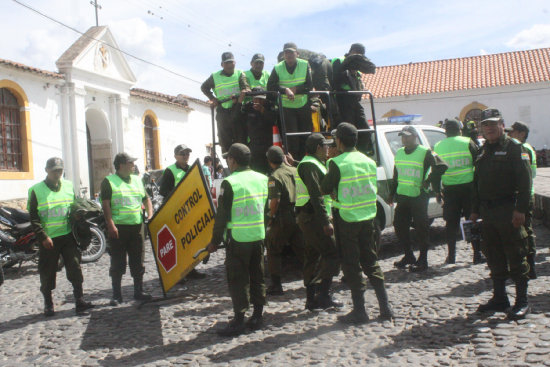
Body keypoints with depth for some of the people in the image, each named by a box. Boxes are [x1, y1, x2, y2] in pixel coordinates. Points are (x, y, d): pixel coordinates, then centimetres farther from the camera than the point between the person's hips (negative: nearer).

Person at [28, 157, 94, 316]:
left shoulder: (69, 186, 8)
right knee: (47, 273, 7)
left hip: (68, 236, 3)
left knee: (75, 267, -3)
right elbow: (33, 217, -5)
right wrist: (43, 236, -13)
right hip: (48, 239, -2)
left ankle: (79, 300, 3)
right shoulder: (36, 190, -3)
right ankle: (48, 304, 21)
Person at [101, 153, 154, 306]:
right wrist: (111, 225, -17)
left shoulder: (137, 180, 15)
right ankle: (116, 295, 11)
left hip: (136, 226, 5)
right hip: (118, 228, -5)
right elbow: (105, 204, -9)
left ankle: (138, 291, 20)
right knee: (117, 263, 2)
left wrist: (150, 215, 4)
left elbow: (146, 199, 20)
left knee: (138, 262, 9)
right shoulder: (109, 181, -2)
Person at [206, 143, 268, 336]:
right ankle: (257, 316, 22)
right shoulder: (262, 179, 6)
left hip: (238, 239, -6)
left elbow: (222, 215, -10)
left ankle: (239, 320, 6)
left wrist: (215, 241, -2)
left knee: (237, 279, 2)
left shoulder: (229, 183, -13)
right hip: (259, 236, 6)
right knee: (257, 277, 14)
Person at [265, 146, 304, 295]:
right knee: (302, 249, 14)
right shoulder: (295, 171, 7)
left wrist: (271, 217, -8)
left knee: (274, 251, 8)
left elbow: (275, 200, -20)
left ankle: (276, 285, 9)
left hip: (282, 219, -6)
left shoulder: (274, 177, -12)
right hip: (298, 217, 6)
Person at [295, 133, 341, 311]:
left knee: (313, 256, 11)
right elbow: (316, 196, -21)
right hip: (313, 218, -11)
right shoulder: (310, 165, -13)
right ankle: (324, 296, -7)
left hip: (309, 217, 11)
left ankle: (311, 299, 16)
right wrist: (326, 222, -24)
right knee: (332, 253, -9)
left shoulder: (312, 164, 22)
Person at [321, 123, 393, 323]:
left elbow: (325, 189, -9)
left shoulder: (337, 163, -14)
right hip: (368, 216, 6)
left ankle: (359, 310, 10)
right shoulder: (369, 161, 6)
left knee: (351, 265, 4)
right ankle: (385, 307, 19)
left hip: (347, 219, -6)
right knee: (371, 261, 16)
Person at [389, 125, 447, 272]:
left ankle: (423, 261, 10)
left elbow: (442, 166, -15)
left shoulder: (425, 152, -7)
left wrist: (429, 180, -15)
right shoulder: (399, 153, 13)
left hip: (418, 197, -7)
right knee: (399, 226, 9)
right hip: (402, 196, 7)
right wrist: (392, 194, 19)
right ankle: (408, 256, 25)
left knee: (421, 228, -1)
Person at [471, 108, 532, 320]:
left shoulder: (514, 148, -5)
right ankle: (499, 298, 23)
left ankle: (522, 302, 9)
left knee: (516, 257, 0)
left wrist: (521, 209, -21)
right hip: (487, 211, 7)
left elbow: (525, 181, -13)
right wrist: (475, 210, 17)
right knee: (494, 257, 12)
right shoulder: (483, 151, 16)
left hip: (509, 211, -7)